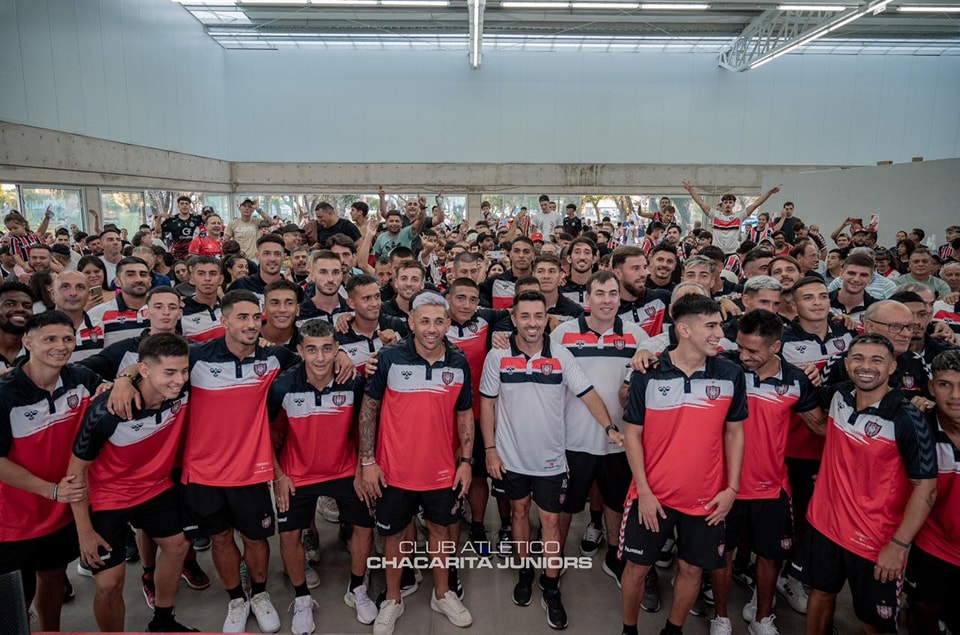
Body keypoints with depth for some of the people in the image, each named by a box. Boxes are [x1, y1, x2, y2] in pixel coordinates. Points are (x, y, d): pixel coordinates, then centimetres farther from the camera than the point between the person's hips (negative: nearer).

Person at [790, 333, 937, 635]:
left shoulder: (907, 420, -19)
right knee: (821, 591, 21)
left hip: (876, 542, -4)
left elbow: (926, 488, -17)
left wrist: (898, 545, -18)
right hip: (824, 523, 5)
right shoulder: (839, 398, -3)